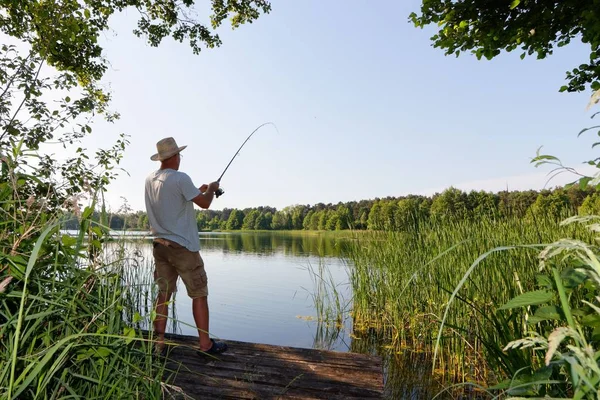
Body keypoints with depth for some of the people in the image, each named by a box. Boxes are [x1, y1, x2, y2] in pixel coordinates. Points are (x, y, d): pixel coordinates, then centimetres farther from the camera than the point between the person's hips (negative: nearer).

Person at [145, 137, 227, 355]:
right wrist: (211, 189, 9)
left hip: (160, 245, 7)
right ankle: (205, 344, 10)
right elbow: (204, 203, -11)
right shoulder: (180, 178, -14)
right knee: (199, 295, 3)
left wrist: (198, 190, 22)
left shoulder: (150, 180, 9)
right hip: (183, 246, -7)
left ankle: (159, 343, 17)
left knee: (163, 294, 12)